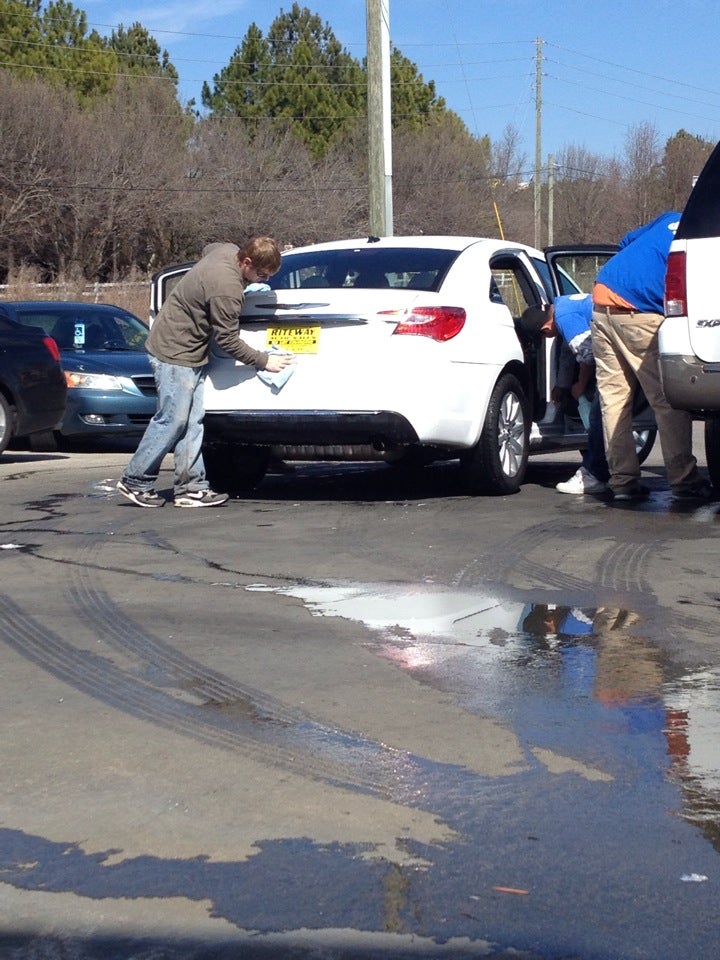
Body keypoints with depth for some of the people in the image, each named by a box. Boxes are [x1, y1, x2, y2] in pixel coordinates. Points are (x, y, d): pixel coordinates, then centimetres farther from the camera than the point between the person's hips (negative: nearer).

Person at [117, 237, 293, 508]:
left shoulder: (227, 250, -2)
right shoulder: (227, 289, -28)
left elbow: (207, 250, 24)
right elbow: (228, 340, -20)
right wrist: (264, 361, -11)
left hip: (192, 353, 10)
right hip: (174, 352, -10)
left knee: (193, 420, 5)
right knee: (173, 419, -7)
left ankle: (191, 487, 6)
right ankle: (136, 481, 4)